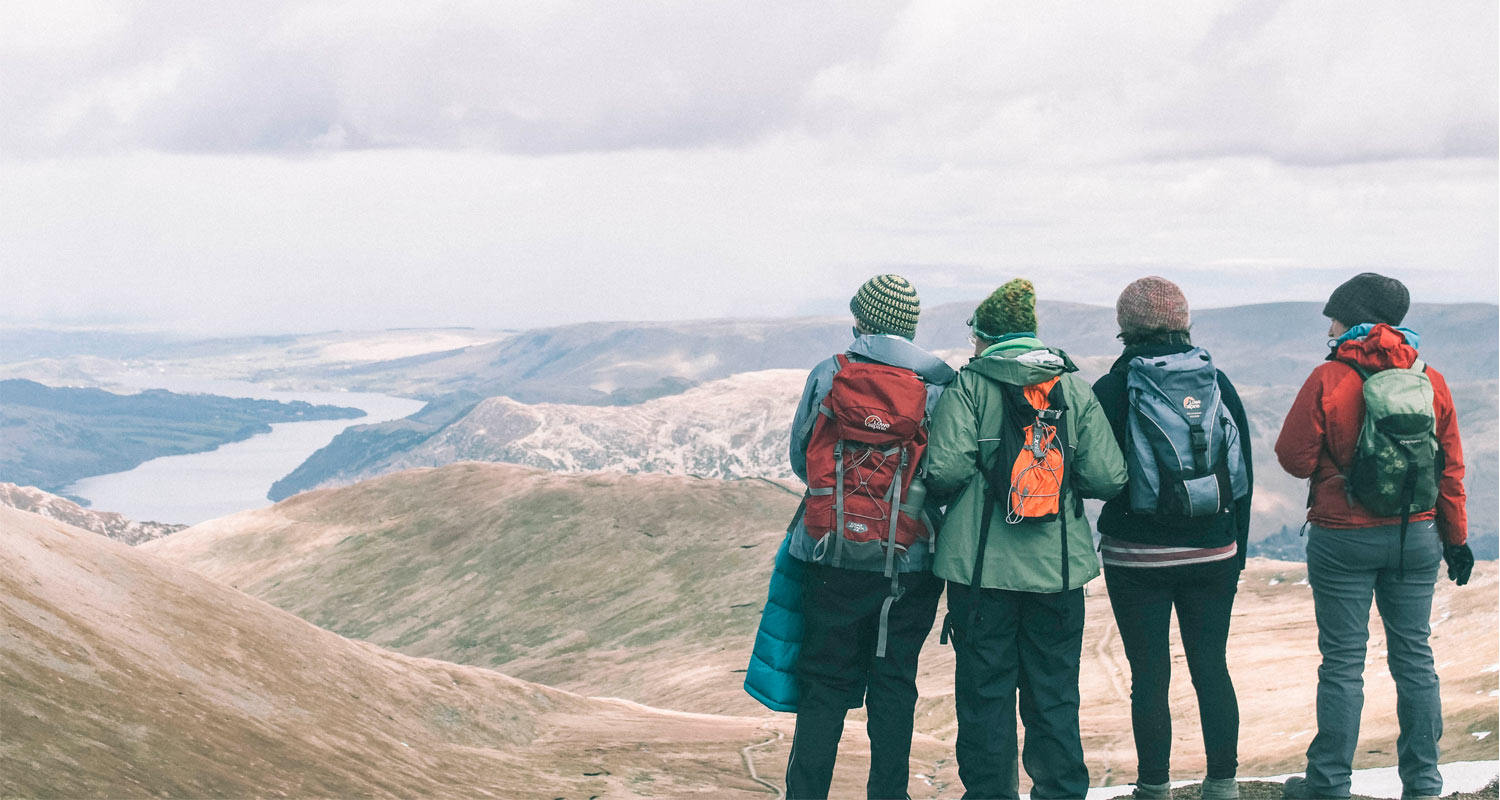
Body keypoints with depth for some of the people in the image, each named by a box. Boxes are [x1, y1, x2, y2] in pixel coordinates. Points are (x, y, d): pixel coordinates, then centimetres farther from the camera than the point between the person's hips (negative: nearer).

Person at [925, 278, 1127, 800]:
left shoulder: (969, 385, -4)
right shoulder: (1074, 386, 5)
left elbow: (946, 470, -15)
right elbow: (1106, 478, -3)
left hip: (982, 566, -3)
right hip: (1059, 568, 3)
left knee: (985, 696, 6)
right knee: (1055, 696, 11)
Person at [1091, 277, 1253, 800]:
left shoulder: (1110, 390, -7)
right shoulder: (1218, 384, 2)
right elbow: (1244, 474, 6)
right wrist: (1236, 549, 13)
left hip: (1137, 556, -3)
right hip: (1212, 554, 3)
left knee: (1149, 675, 3)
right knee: (1212, 667, 9)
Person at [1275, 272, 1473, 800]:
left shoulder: (1329, 380, -12)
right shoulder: (1431, 382, 1)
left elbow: (1294, 457, -9)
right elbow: (1451, 469, 5)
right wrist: (1456, 538, 14)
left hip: (1344, 539, -4)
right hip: (1418, 537, 4)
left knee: (1343, 662, 3)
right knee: (1413, 657, 10)